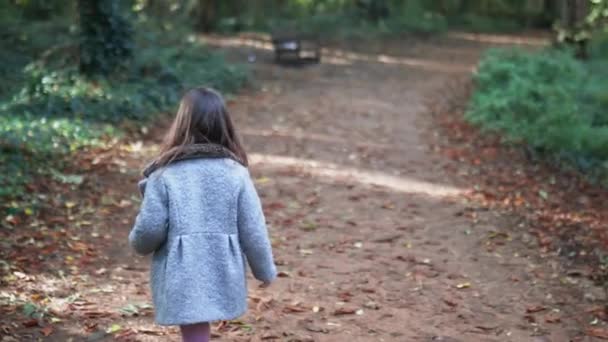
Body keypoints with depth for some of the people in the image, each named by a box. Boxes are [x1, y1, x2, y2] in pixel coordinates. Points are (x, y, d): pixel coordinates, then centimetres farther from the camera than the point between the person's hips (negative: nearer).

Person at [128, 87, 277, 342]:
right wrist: (265, 270, 11)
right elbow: (253, 230, -3)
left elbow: (149, 229, -11)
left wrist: (138, 244, 12)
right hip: (223, 275, 3)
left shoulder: (165, 174, -11)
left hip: (182, 276, -3)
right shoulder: (235, 173, -4)